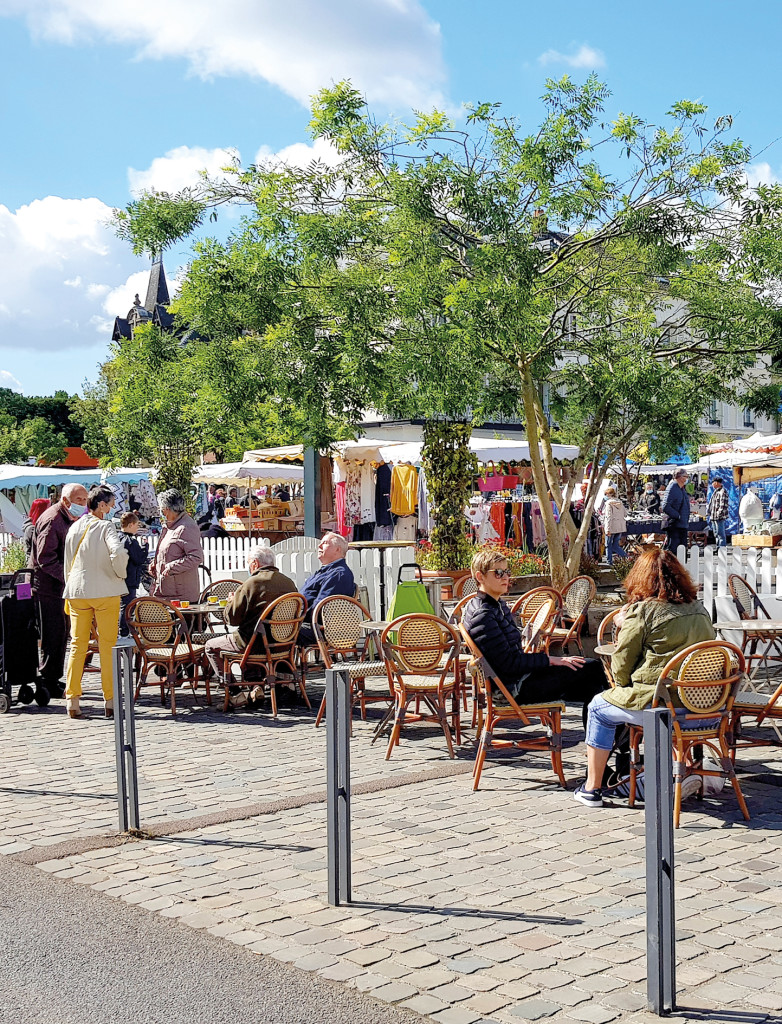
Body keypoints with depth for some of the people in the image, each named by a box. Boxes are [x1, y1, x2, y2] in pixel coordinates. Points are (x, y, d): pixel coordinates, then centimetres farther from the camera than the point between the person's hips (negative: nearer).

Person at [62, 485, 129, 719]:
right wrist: (120, 574, -9)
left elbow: (68, 564, 13)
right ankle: (110, 701, 6)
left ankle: (72, 700, 6)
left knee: (77, 645, 9)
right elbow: (118, 553, -27)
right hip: (105, 591, -5)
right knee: (107, 646, 3)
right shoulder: (105, 527, -10)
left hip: (77, 592, 5)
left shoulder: (74, 528, 8)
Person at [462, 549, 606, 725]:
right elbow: (508, 663, -21)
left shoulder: (499, 606, 14)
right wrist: (551, 660, -17)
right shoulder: (482, 615, -18)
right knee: (592, 667, -8)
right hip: (517, 688, -10)